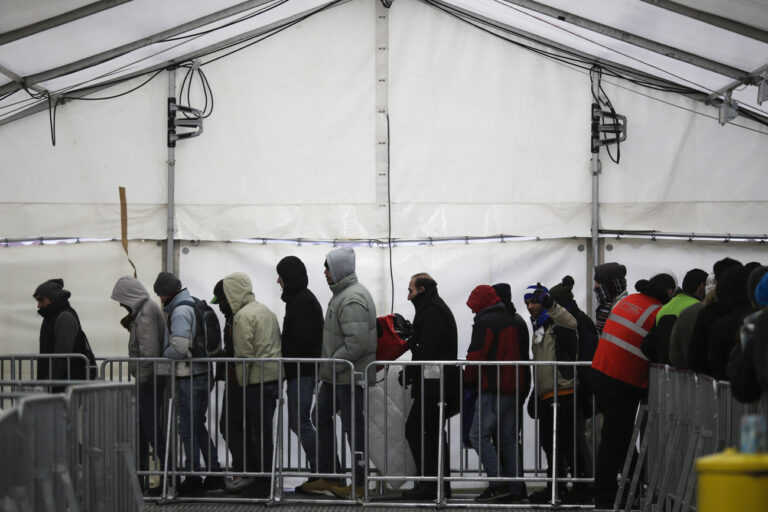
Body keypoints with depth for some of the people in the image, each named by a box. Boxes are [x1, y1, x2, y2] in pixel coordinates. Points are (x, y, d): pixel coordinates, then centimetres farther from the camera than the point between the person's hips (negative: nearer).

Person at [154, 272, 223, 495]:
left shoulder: (180, 311, -15)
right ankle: (214, 473, 18)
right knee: (198, 425, 17)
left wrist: (165, 353, -5)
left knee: (188, 428, -1)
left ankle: (193, 476, 3)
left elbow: (180, 347, -23)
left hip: (189, 376, -9)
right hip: (204, 373, 9)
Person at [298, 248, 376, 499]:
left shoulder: (352, 299, -21)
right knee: (322, 418, 16)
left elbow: (357, 343, -28)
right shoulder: (341, 294, 13)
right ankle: (329, 476, 24)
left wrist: (330, 366, -20)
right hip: (335, 375, 11)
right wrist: (326, 367, 14)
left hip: (350, 375, -11)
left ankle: (359, 483, 7)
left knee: (353, 426, -2)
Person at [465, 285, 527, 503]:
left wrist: (469, 379, 3)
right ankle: (515, 490, 7)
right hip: (513, 389, 9)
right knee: (508, 438, 10)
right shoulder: (510, 321, 20)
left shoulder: (485, 322, -7)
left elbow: (476, 355, -12)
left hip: (493, 389, -9)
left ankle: (498, 484, -17)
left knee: (479, 435, -8)